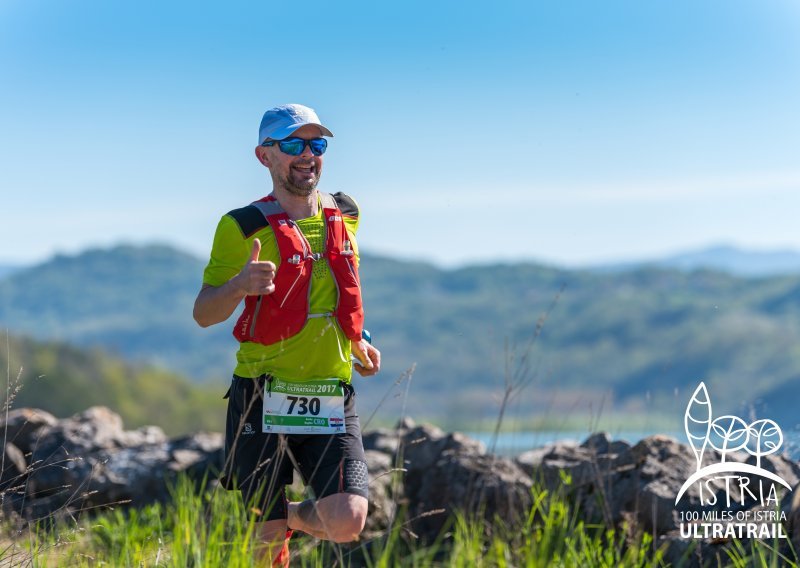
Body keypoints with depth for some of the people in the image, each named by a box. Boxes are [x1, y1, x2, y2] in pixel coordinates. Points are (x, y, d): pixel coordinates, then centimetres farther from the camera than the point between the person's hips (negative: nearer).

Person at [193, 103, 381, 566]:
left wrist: (357, 341, 13)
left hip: (330, 398, 3)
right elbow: (204, 314, -6)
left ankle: (294, 515, 19)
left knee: (346, 523, -13)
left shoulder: (345, 215, 9)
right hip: (263, 398, -3)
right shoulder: (243, 227, -5)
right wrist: (240, 285, -26)